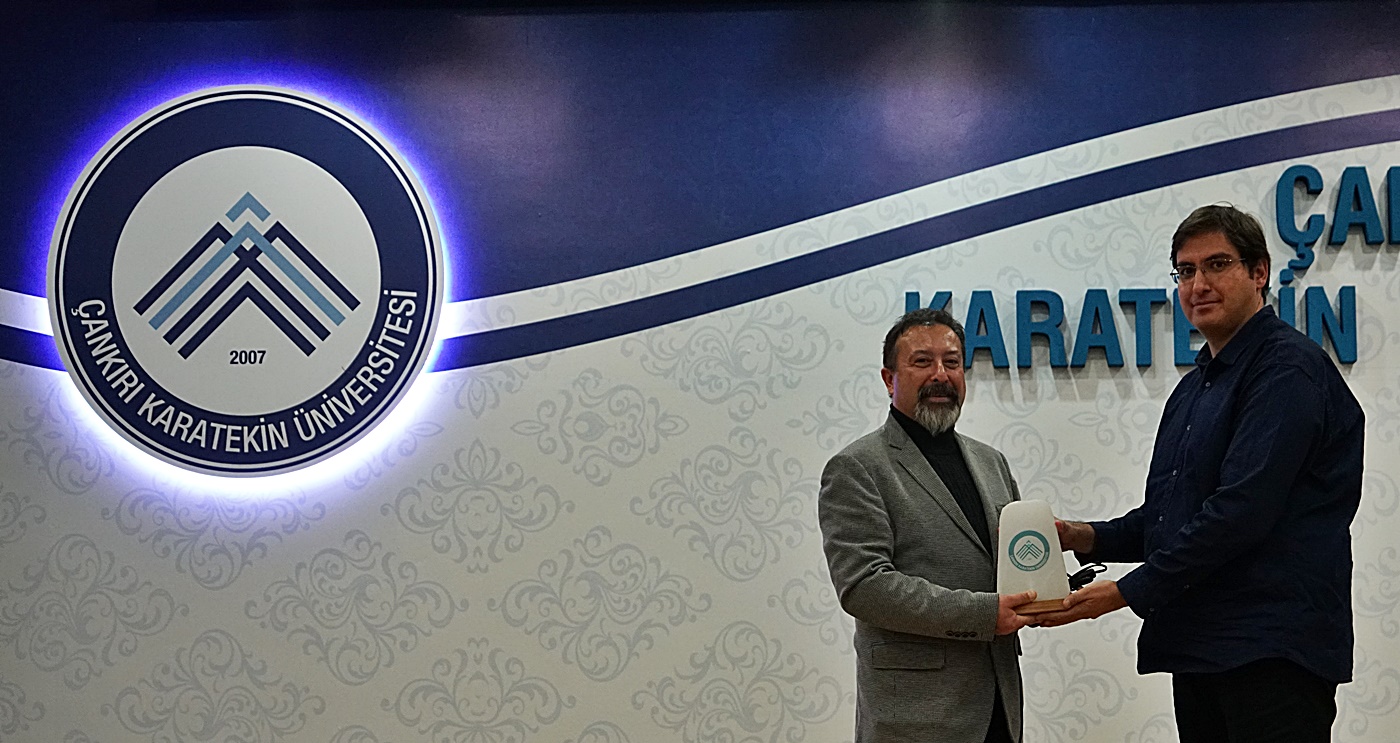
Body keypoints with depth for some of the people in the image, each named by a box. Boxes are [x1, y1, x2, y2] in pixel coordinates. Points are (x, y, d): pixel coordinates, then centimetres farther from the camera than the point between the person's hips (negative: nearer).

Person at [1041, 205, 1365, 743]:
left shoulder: (1288, 368, -11)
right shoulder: (1195, 386, 19)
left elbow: (1243, 510, -20)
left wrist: (1131, 591, -15)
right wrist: (1092, 540, 4)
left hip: (1272, 653, -8)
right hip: (1197, 646, 9)